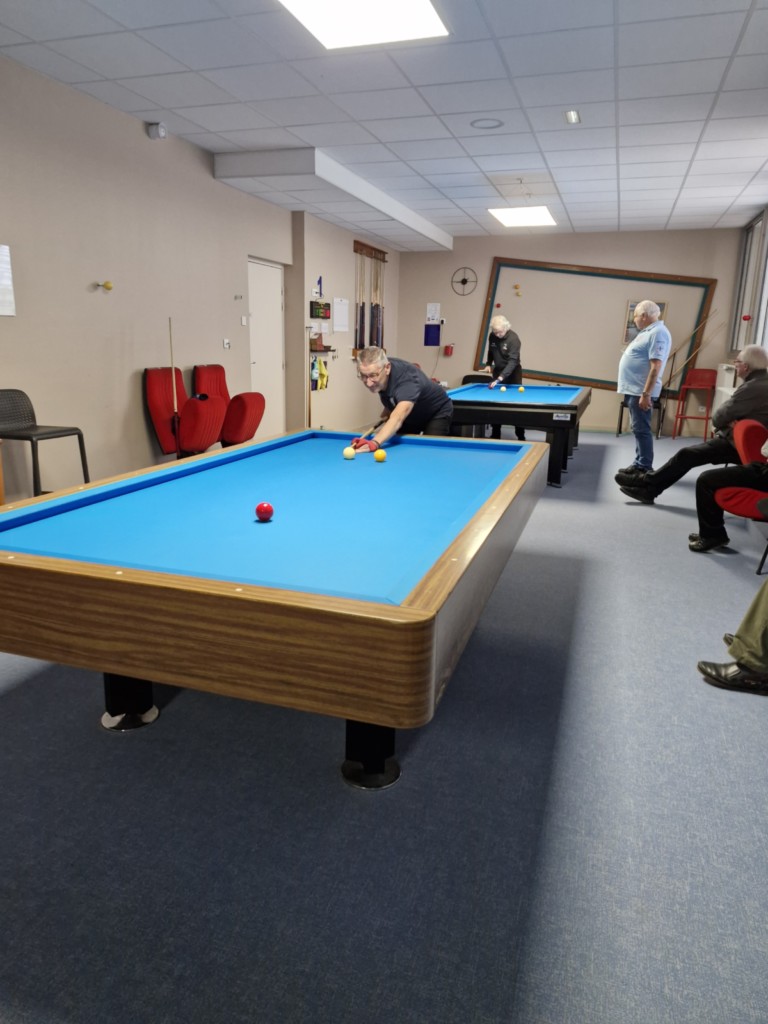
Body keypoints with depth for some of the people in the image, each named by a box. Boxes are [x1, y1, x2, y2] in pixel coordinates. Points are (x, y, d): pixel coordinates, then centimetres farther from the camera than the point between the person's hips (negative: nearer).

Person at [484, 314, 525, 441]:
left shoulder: (513, 339, -24)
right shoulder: (492, 336, -5)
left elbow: (513, 361, -33)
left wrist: (500, 378, -43)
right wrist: (488, 364, -2)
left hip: (512, 373, -5)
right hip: (498, 371, 6)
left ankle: (520, 436, 4)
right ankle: (495, 434, 11)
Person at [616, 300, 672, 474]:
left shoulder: (658, 333, -16)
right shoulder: (648, 331, 16)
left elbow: (656, 366, -23)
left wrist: (646, 394, -26)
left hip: (640, 391, -10)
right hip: (633, 389, 10)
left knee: (641, 429, -6)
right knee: (638, 429, 13)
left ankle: (644, 468, -1)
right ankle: (639, 464, 19)